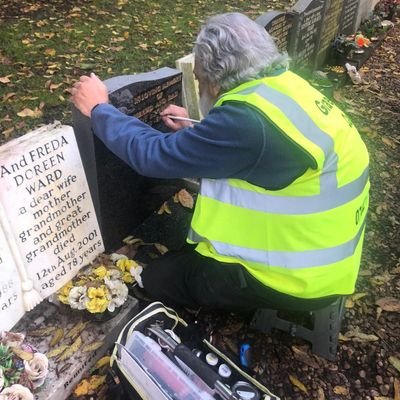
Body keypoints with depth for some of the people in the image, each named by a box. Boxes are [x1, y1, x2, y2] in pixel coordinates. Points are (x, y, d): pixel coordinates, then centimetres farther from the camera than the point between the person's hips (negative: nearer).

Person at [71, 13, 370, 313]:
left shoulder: (248, 118, -31)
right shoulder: (283, 86, -2)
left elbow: (154, 155, -21)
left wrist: (99, 108, -6)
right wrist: (194, 131, 16)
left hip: (302, 274, -9)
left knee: (158, 278, 4)